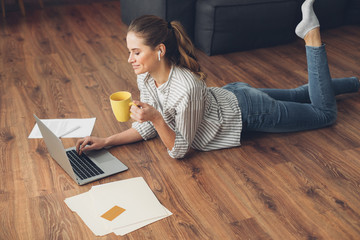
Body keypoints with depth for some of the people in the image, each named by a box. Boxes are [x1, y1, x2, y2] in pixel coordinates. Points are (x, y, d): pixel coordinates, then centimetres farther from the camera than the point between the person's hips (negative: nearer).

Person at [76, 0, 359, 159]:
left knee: (325, 113, 10)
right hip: (229, 95, 6)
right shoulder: (145, 77, -19)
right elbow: (148, 128, -8)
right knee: (300, 95, 26)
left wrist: (156, 118, -43)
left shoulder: (186, 88, -40)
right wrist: (106, 141, -17)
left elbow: (179, 150, -28)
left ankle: (311, 33, 13)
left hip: (248, 110, -6)